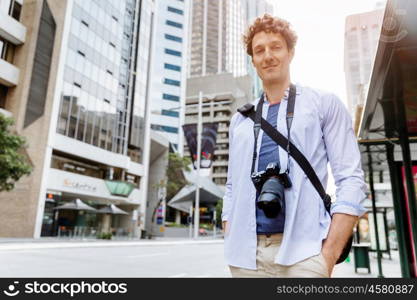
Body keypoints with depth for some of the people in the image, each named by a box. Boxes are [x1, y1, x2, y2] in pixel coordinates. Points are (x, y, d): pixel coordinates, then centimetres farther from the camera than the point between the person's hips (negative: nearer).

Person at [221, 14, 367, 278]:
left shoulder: (325, 104, 5)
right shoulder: (240, 119, 14)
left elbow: (351, 179, -2)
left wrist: (328, 254, -11)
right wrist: (230, 243, 4)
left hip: (302, 250, -3)